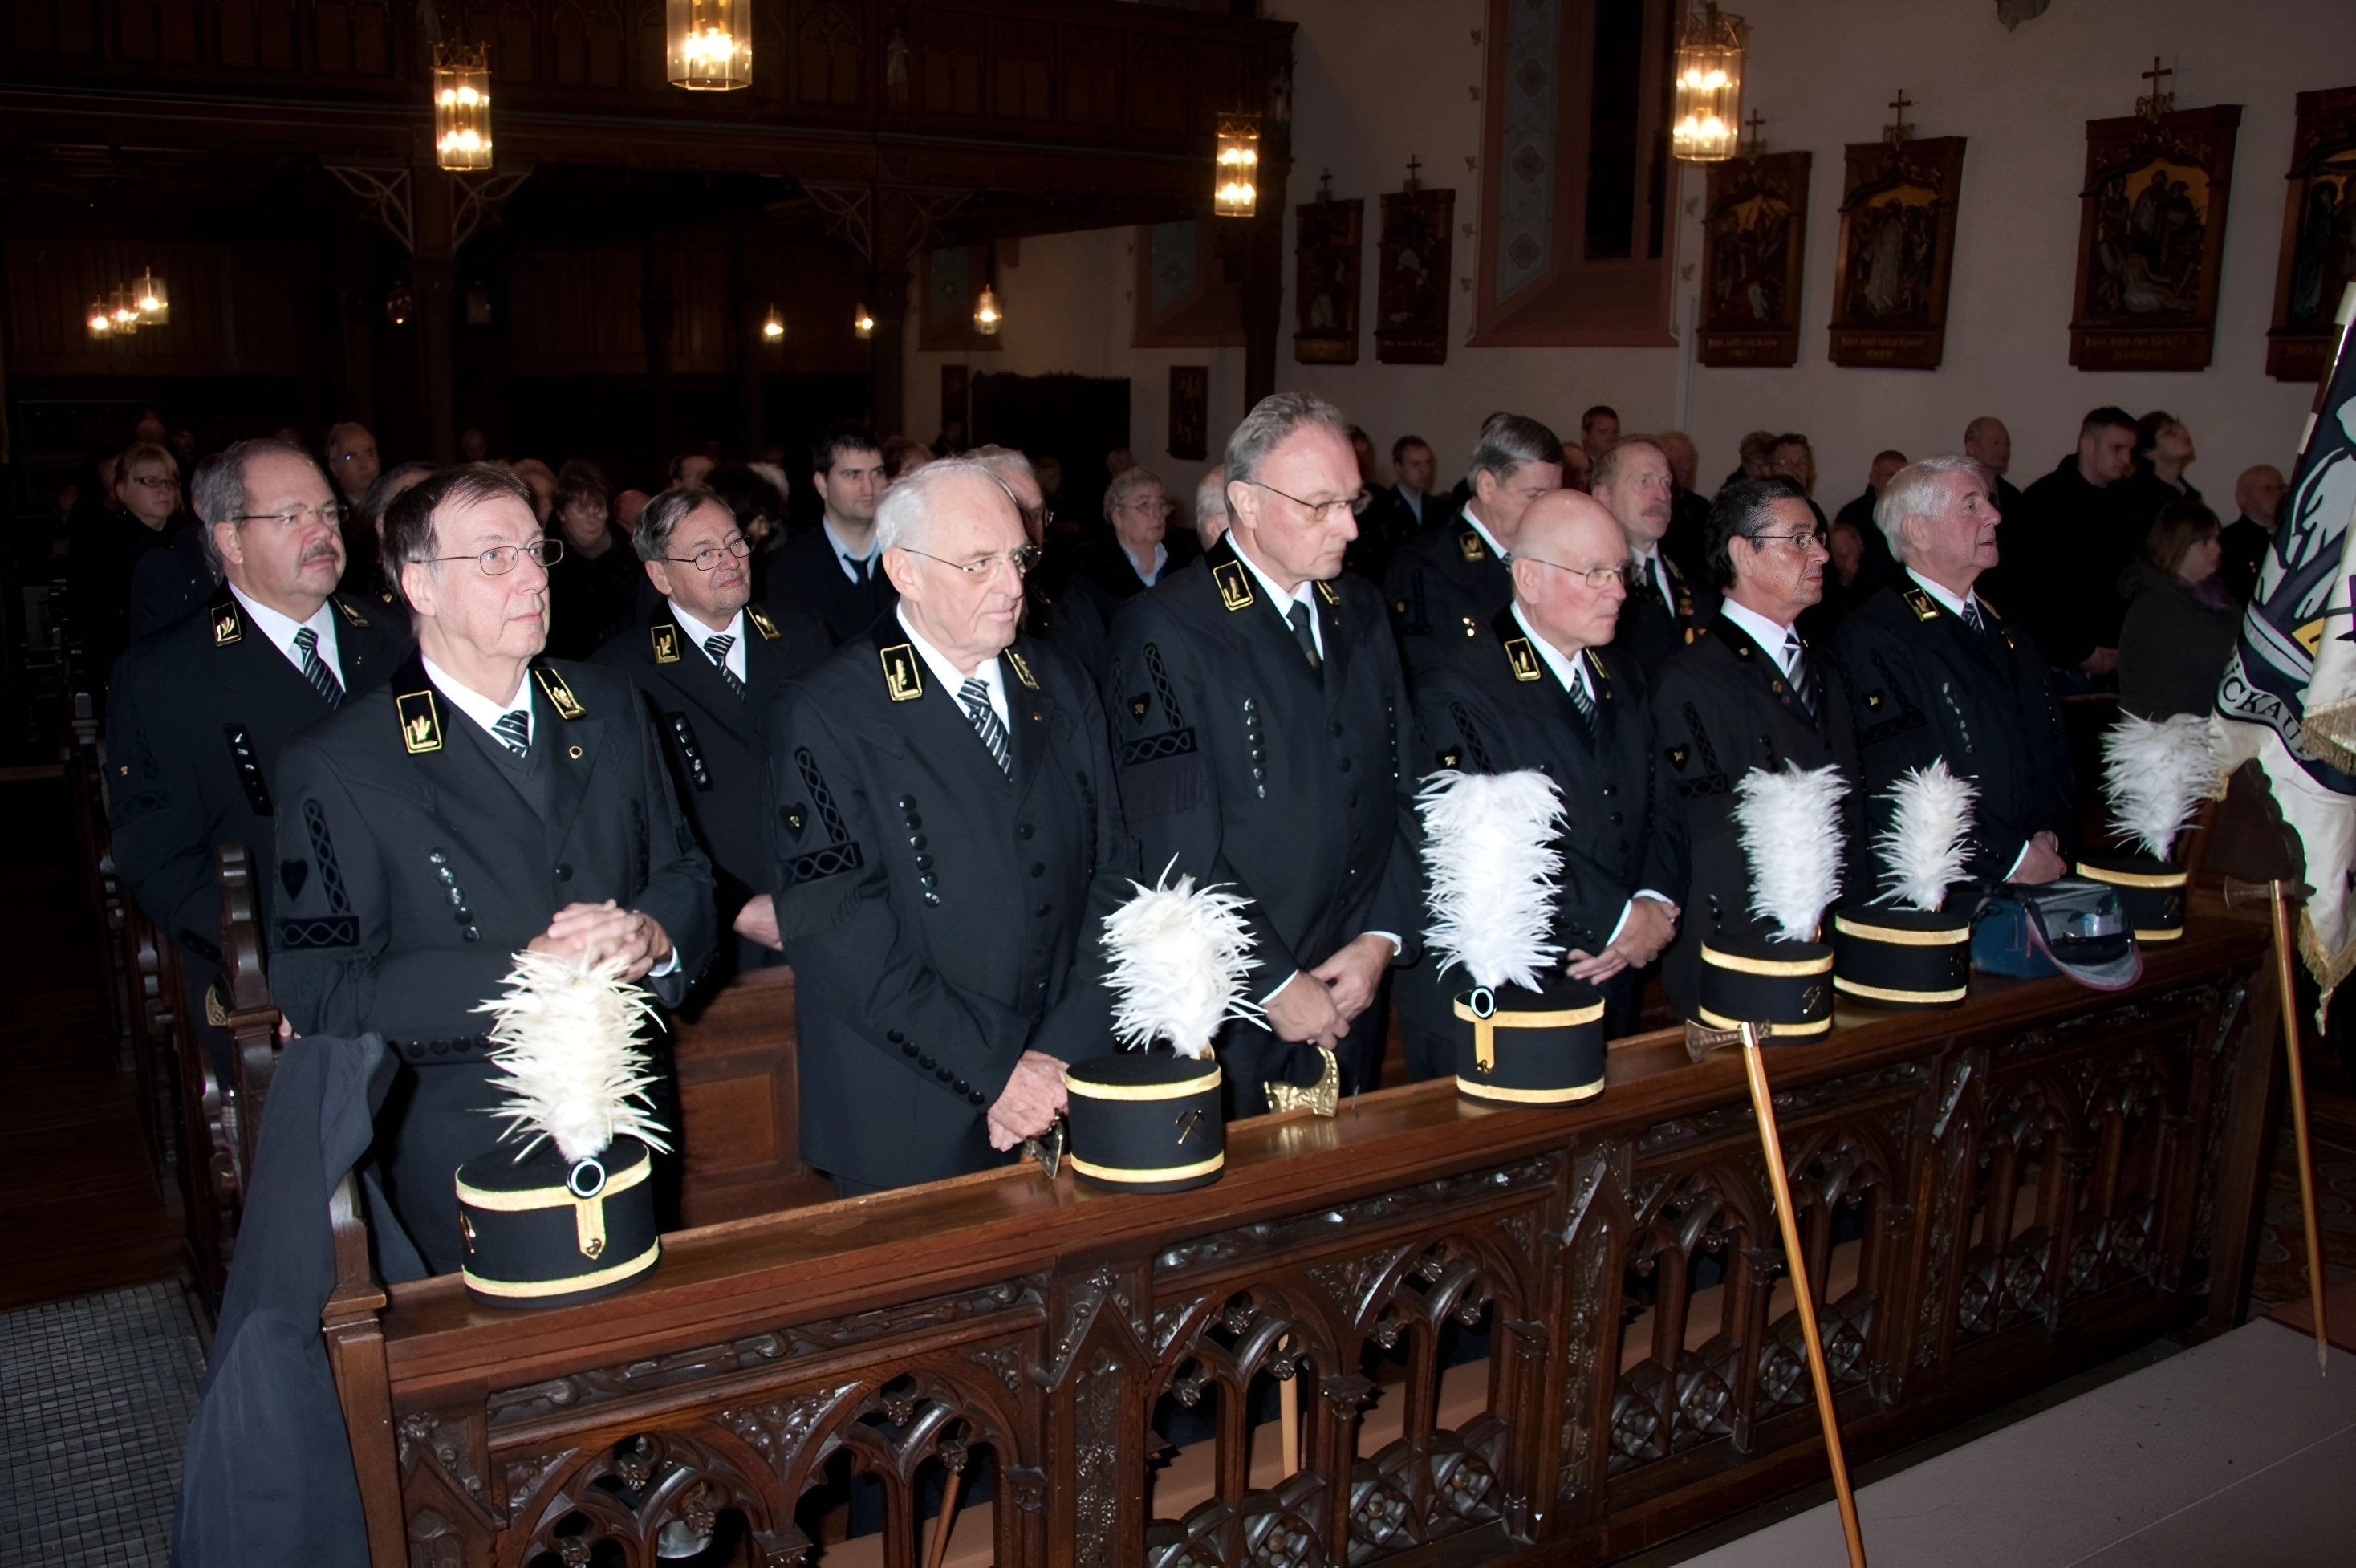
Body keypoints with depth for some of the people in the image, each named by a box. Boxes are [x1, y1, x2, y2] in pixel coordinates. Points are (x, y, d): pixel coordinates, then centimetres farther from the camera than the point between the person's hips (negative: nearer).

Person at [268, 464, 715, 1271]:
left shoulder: (609, 709, 5)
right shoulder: (337, 767, -11)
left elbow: (686, 874, 9)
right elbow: (320, 994, -16)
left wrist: (653, 936, -15)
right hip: (463, 1165, -4)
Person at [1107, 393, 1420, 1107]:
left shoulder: (1362, 610, 9)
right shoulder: (1166, 628, -14)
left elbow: (1402, 786, 9)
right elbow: (1179, 848, -18)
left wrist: (1382, 937, -2)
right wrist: (1274, 984, -15)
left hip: (1354, 995, 6)